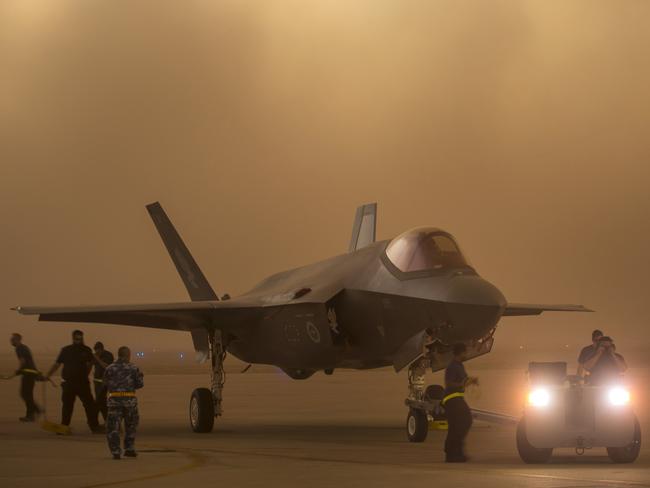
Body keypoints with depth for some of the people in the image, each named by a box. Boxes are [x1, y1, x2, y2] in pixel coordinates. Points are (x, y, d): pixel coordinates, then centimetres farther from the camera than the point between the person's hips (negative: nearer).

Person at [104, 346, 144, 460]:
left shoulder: (110, 368, 2)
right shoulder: (133, 368, 0)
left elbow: (106, 385, 5)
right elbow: (140, 384, 2)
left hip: (114, 400, -1)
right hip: (130, 399, 1)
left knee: (113, 427, 2)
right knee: (130, 425, 20)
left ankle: (115, 452, -9)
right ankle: (129, 449, 24)